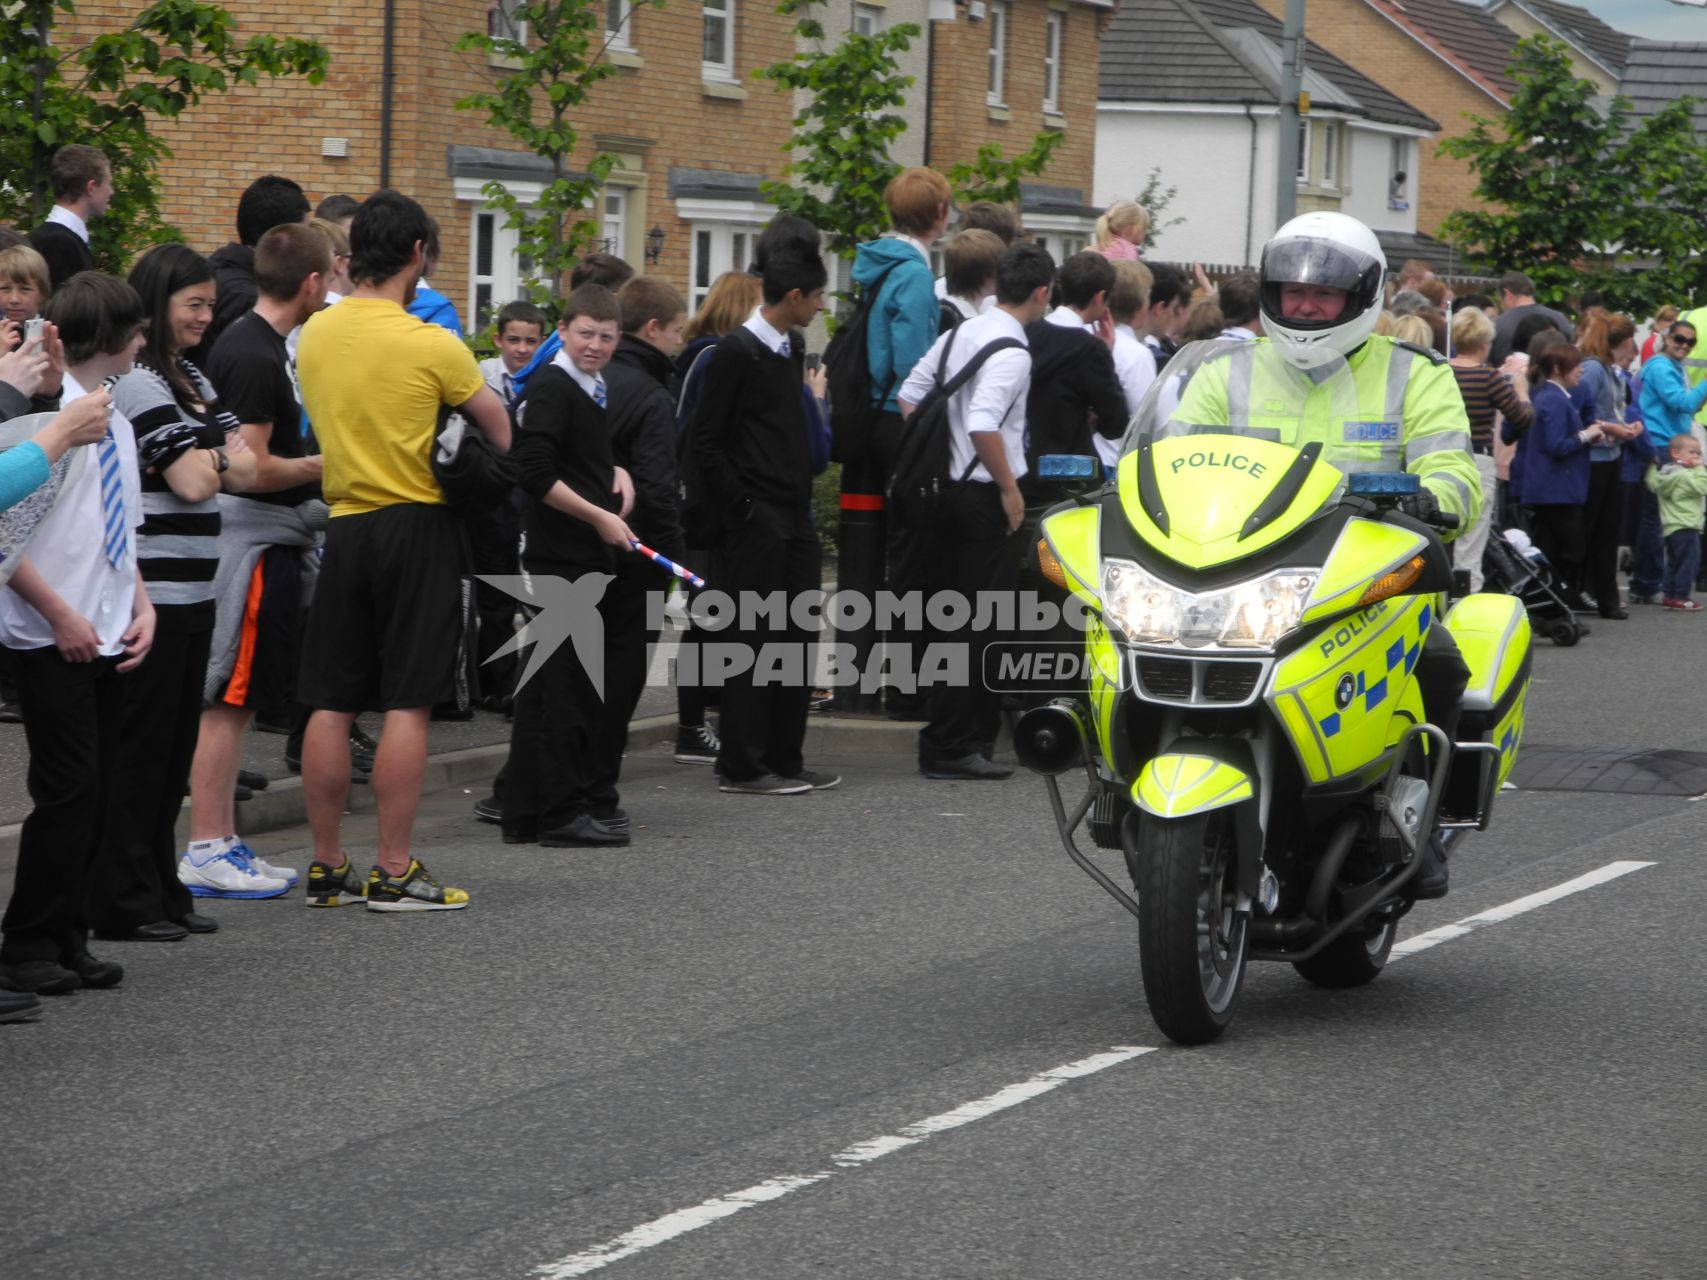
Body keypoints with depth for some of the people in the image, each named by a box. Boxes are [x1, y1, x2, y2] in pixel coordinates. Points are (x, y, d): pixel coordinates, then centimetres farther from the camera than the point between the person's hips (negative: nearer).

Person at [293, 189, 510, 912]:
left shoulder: (314, 335, 3)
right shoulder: (432, 346, -12)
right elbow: (500, 430, 0)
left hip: (345, 522, 5)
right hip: (416, 527, -5)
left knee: (332, 704, 8)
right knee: (406, 704, -3)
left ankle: (326, 867, 12)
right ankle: (394, 872, -3)